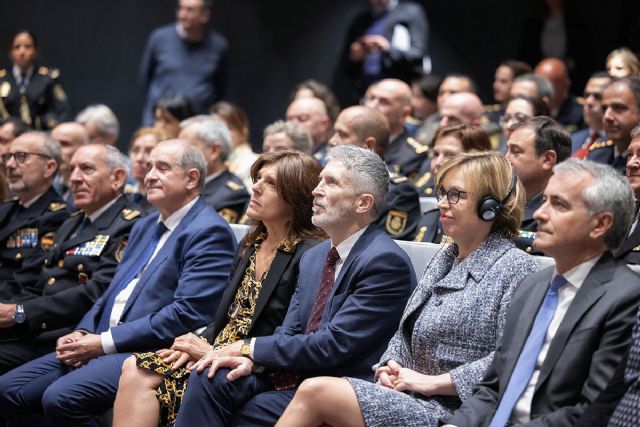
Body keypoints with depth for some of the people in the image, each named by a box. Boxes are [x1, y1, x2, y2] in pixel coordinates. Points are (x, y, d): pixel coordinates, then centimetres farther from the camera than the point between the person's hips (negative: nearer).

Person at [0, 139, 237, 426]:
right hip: (103, 344, 9)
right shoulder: (144, 228, 22)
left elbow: (188, 313, -18)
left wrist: (105, 342, -17)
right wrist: (82, 333, 3)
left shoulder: (209, 232, -8)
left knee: (60, 398, -30)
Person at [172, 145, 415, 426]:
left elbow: (332, 345, -18)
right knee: (209, 378, -16)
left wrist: (251, 348, -9)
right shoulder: (313, 257, 15)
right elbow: (289, 333, 12)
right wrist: (250, 359, -11)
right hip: (293, 376, 7)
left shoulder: (386, 261, -14)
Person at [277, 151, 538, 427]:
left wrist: (432, 382, -15)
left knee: (316, 391, -20)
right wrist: (390, 365, 3)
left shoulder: (516, 268, -7)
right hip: (412, 399, 7)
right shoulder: (445, 259, 20)